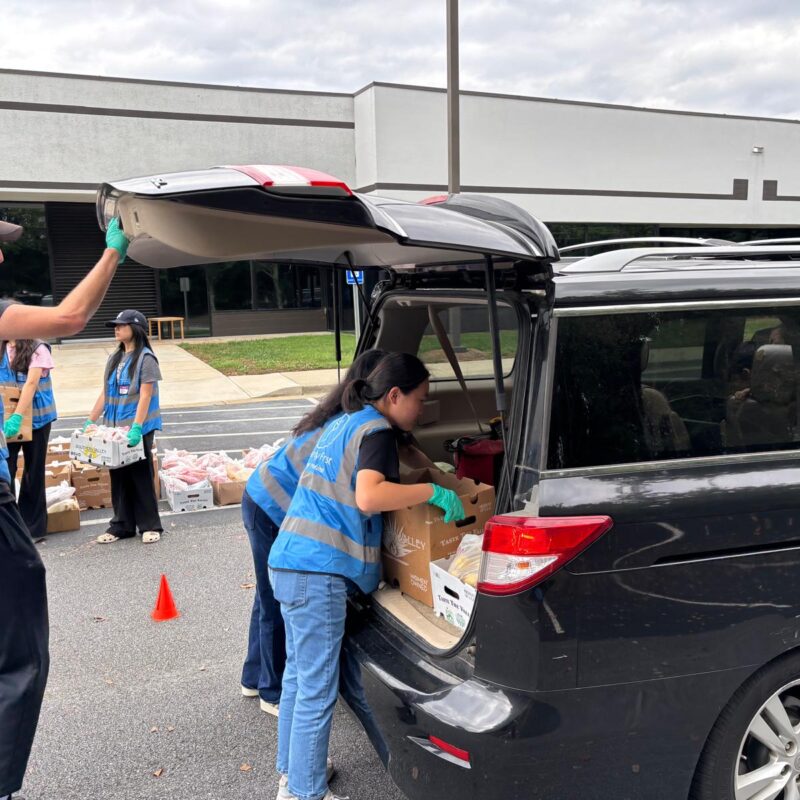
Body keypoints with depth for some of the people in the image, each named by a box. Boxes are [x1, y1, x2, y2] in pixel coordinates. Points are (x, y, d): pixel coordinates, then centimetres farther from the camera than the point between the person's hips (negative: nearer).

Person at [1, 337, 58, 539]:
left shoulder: (37, 349, -9)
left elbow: (31, 383, -19)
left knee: (33, 471, 8)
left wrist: (17, 417, -28)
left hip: (35, 418, -3)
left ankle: (33, 527, 19)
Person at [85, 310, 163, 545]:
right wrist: (90, 421, 9)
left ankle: (150, 525, 12)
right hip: (114, 427, 6)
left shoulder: (145, 358, -8)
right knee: (119, 476, 10)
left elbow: (145, 396, -15)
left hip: (139, 428, -6)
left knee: (141, 475, 1)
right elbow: (105, 393, 14)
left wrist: (136, 427, -23)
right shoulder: (114, 359, 12)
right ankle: (121, 525, 20)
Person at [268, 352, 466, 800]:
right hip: (318, 573, -10)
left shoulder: (344, 423, 17)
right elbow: (368, 497, -27)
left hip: (292, 563, 10)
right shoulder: (377, 431, -11)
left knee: (299, 675, 19)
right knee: (317, 690, 1)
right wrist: (432, 492, -20)